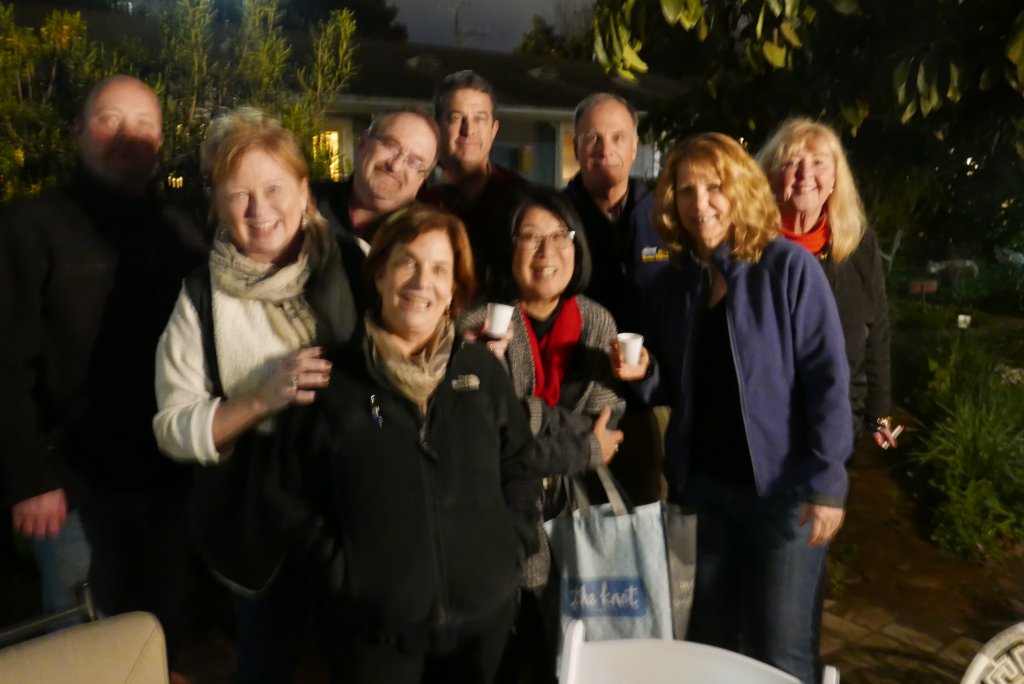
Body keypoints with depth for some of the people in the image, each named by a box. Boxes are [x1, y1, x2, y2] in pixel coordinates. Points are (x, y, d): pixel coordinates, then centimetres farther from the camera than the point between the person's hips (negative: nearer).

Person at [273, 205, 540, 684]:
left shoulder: (482, 369, 2)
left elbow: (519, 466, 9)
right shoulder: (333, 379, -6)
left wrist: (513, 548, 0)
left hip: (484, 607, 3)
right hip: (376, 617, -2)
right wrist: (340, 574, -8)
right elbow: (298, 496, -2)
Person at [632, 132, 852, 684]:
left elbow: (827, 379, -13)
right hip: (704, 487, 5)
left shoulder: (788, 267, -10)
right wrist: (641, 374, -9)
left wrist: (824, 481, -18)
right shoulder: (670, 284, 5)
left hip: (784, 488, -5)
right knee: (710, 639, 18)